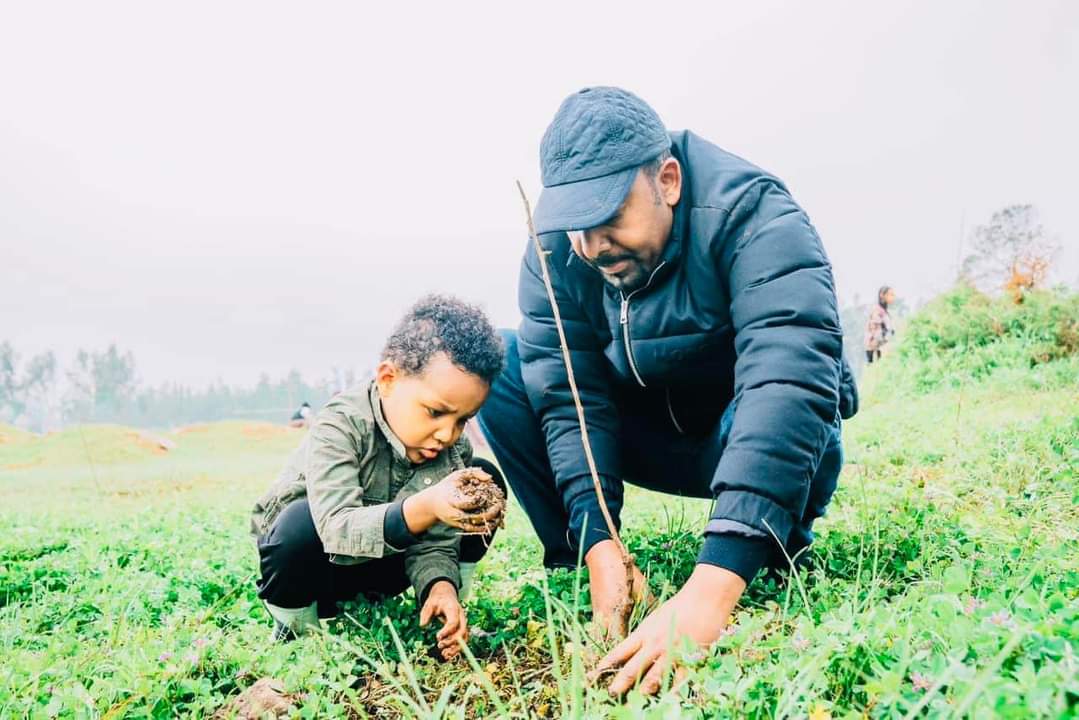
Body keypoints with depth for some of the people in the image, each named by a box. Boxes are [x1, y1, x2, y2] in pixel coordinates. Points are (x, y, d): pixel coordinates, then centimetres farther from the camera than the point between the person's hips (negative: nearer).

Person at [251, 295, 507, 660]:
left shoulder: (454, 449, -16)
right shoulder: (341, 423, -32)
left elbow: (434, 542, -16)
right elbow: (338, 527, -44)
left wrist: (440, 587, -39)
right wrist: (425, 508, -60)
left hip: (386, 557, 4)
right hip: (307, 550, -4)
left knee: (486, 483, -11)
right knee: (303, 522, -41)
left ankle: (445, 617, 2)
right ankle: (296, 624, -9)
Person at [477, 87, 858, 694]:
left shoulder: (750, 213, -31)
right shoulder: (556, 250, -17)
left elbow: (790, 380, -45)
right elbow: (570, 396, -20)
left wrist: (711, 589, -54)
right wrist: (598, 546, -34)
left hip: (745, 432, -3)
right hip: (649, 433, 4)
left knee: (785, 424, -39)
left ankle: (780, 565, -5)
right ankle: (575, 569, -8)